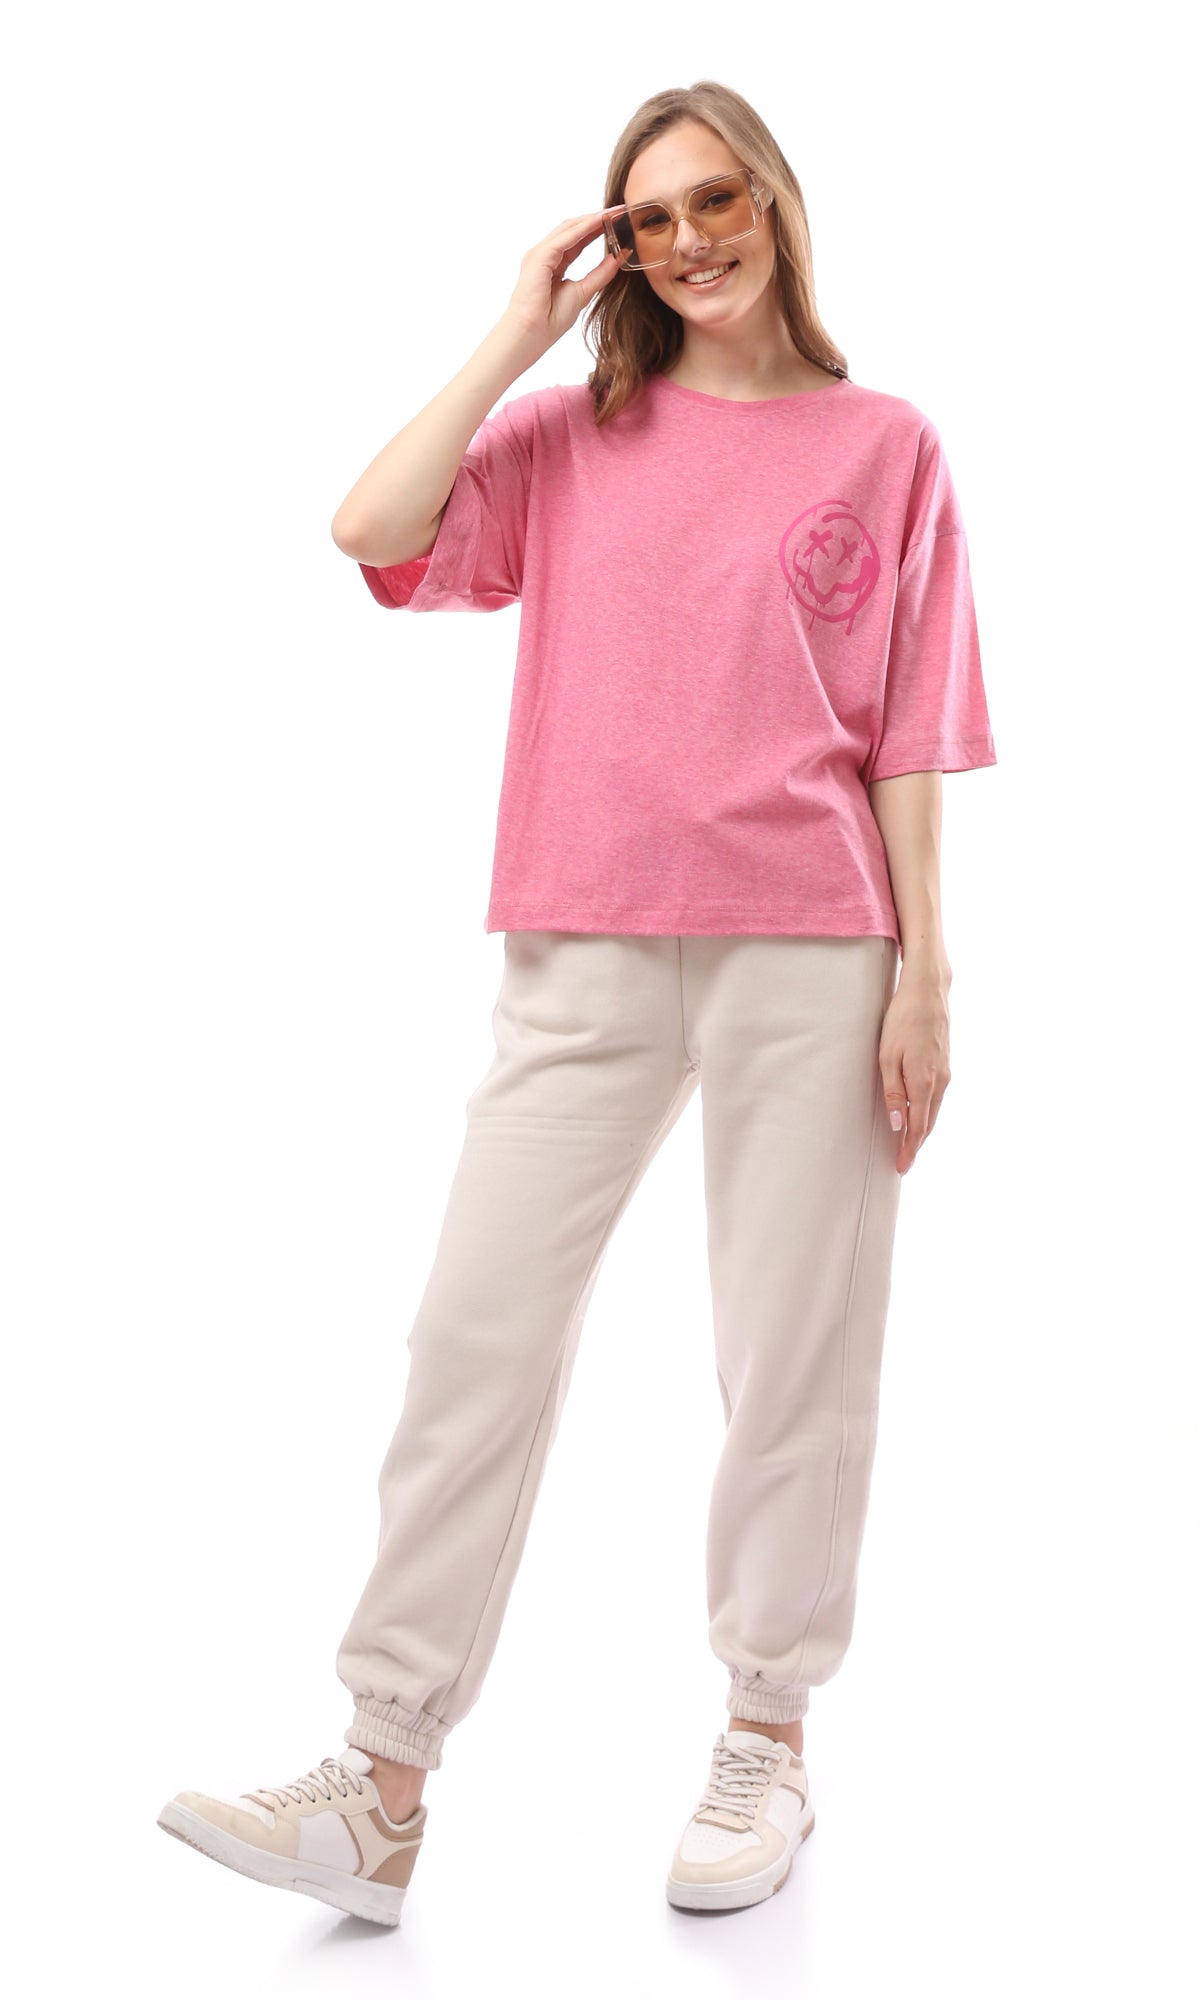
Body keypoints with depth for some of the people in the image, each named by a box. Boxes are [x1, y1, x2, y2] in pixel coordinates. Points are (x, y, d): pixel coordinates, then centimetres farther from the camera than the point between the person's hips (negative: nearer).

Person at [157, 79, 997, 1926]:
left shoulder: (886, 446, 8)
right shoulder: (576, 434, 13)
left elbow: (910, 734, 4)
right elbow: (375, 531, -3)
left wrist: (924, 966, -1)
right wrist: (522, 331, 2)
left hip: (807, 949, -1)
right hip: (588, 952, 2)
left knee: (795, 1352, 4)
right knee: (480, 1335, -3)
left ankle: (767, 1743, 20)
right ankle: (383, 1787, 2)